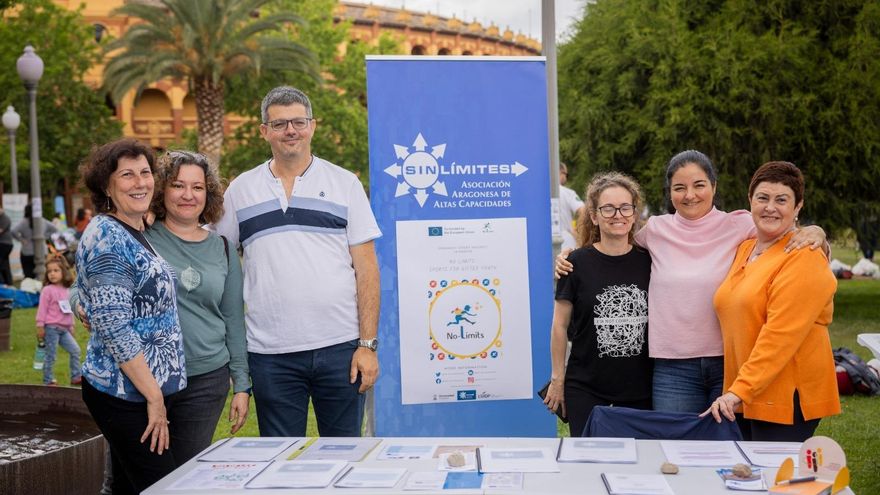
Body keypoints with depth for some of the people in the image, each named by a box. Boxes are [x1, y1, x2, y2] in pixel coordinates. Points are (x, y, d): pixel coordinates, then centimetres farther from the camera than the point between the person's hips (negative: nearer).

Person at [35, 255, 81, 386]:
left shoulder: (67, 291, 11)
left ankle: (76, 377, 11)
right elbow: (42, 309, -9)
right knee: (51, 355, -1)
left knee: (75, 350, 4)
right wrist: (40, 326, -12)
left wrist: (71, 326, 21)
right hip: (51, 328, -6)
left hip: (64, 329, 6)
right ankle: (48, 380, 9)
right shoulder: (47, 290, -8)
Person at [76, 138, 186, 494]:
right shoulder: (106, 237, -15)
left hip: (151, 389, 9)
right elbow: (115, 329, -20)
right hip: (126, 394, -9)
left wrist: (159, 392, 15)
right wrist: (154, 397, -18)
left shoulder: (138, 235, 13)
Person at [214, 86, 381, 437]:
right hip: (270, 355, 1)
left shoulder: (345, 184, 4)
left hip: (340, 346, -1)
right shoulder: (240, 190, 8)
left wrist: (368, 344, -5)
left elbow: (366, 269, 2)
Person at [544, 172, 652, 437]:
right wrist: (558, 379, 0)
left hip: (639, 388, 2)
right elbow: (560, 326, 1)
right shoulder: (578, 263, -4)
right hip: (586, 390, -2)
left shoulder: (647, 262, 4)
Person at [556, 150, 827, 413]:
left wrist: (814, 233, -20)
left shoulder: (739, 226, -1)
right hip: (674, 368, 1)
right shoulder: (655, 230, 5)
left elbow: (789, 236, 1)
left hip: (731, 363, -1)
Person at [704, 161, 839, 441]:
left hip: (787, 398, -7)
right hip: (744, 397, 7)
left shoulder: (803, 259, -11)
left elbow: (782, 334, -20)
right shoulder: (744, 250, 14)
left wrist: (741, 390, -24)